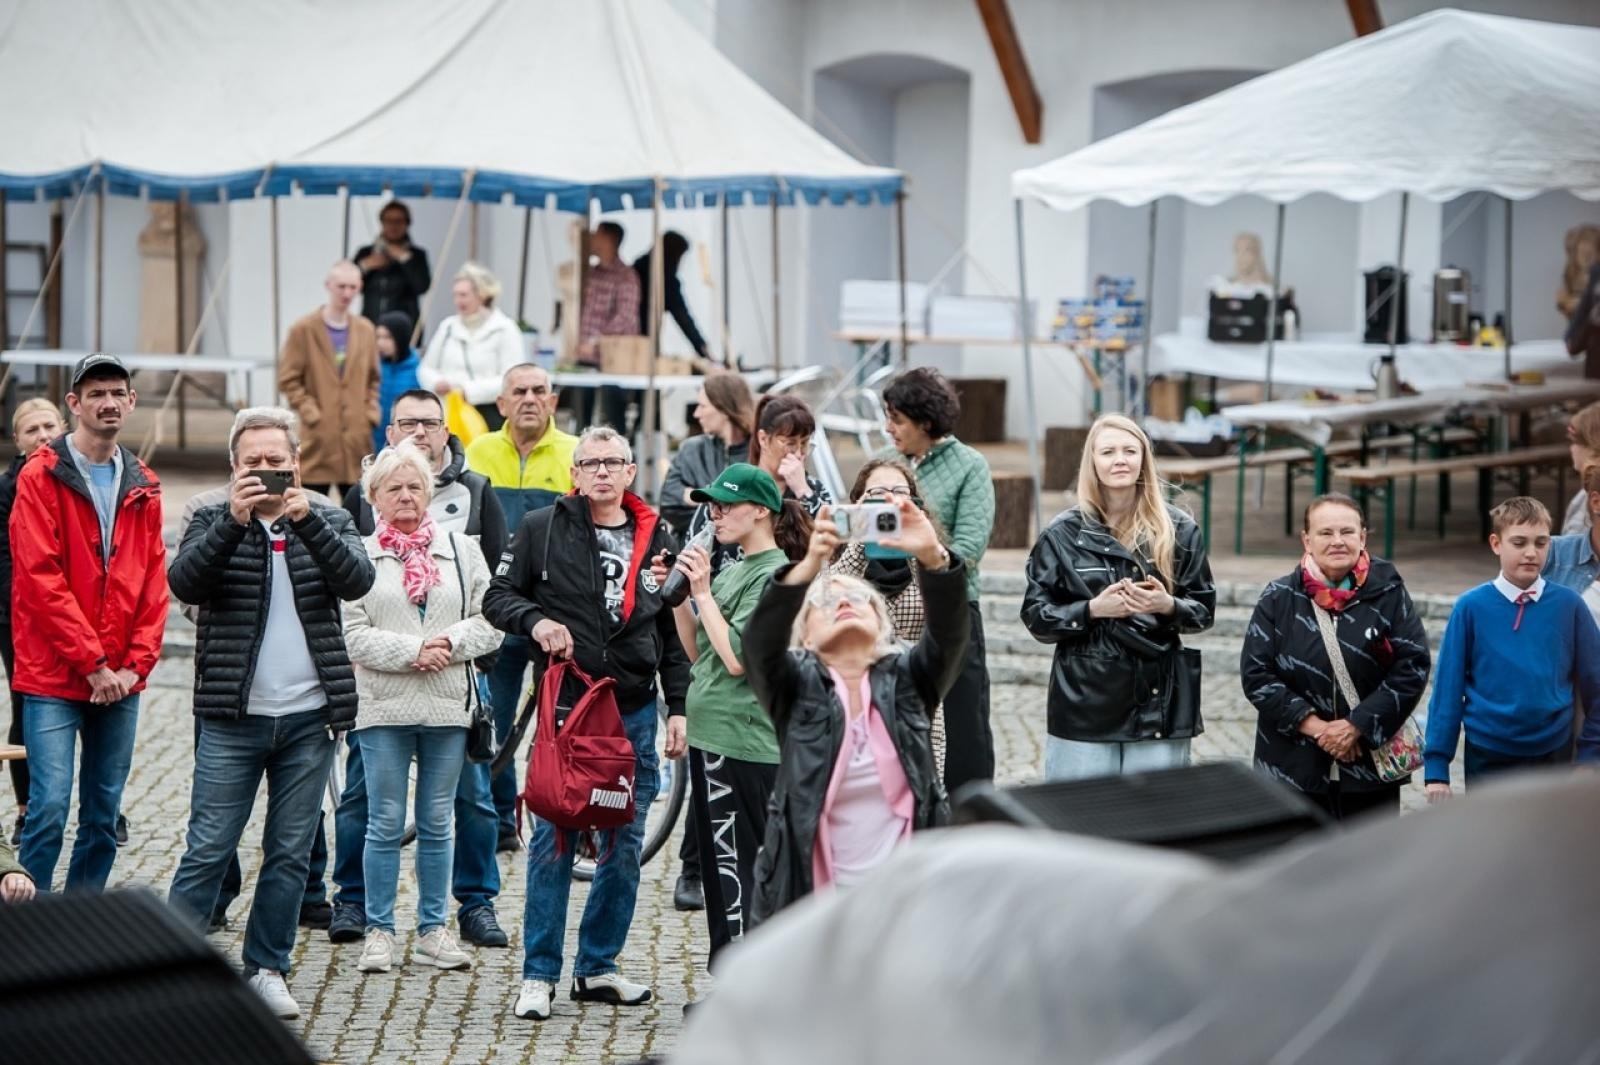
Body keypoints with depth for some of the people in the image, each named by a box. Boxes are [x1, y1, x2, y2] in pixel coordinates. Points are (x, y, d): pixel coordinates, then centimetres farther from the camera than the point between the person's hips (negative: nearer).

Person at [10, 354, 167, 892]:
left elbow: (155, 580, 9)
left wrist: (136, 663, -3)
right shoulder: (41, 476, -5)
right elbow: (40, 578, -12)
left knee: (104, 816, 9)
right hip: (54, 677, -5)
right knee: (50, 808, -10)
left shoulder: (143, 486, 11)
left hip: (120, 681, 5)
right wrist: (92, 662, -13)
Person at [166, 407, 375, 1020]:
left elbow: (358, 580, -10)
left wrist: (308, 519, -23)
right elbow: (184, 582, -14)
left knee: (291, 853, 8)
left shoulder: (329, 522, 9)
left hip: (309, 718, 2)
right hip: (232, 718, -2)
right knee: (208, 849, -1)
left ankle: (267, 968, 18)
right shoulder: (215, 523, 5)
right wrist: (233, 520, -26)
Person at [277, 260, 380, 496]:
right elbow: (288, 379, -4)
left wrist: (370, 413, 4)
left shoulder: (366, 330, 9)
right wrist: (310, 414, -10)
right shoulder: (303, 330, -3)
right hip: (318, 436, -4)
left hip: (357, 436, 4)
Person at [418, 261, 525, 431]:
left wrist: (470, 391, -17)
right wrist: (436, 382, -4)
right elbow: (426, 368, 19)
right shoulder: (447, 326, 14)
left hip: (489, 416, -5)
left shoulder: (504, 329, -3)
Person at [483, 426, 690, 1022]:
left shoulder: (657, 539, 9)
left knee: (624, 844, 7)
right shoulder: (543, 529, 1)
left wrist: (679, 706, 7)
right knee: (554, 841, -3)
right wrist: (536, 621, -16)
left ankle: (598, 967, 19)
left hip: (635, 710, 3)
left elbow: (675, 632, 13)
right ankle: (539, 974, 5)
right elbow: (498, 596, 4)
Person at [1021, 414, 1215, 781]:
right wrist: (1093, 609, -15)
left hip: (1158, 702, 1)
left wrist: (1168, 606, -13)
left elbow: (1204, 609, 8)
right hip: (1085, 705, -1)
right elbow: (1035, 615, 1)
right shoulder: (1064, 534, 2)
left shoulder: (1179, 530, 5)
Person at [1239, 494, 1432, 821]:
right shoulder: (1279, 599, 1)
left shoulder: (1389, 594, 0)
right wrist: (1314, 725, -12)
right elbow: (1255, 673, -4)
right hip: (1294, 767, 0)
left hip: (1371, 765, 0)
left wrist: (1359, 725, -12)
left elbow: (1413, 667, -4)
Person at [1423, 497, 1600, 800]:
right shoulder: (1472, 607, -7)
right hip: (1488, 760, -1)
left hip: (1553, 759, 1)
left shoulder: (1568, 605, -4)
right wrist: (1436, 765, -6)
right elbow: (1448, 688, -5)